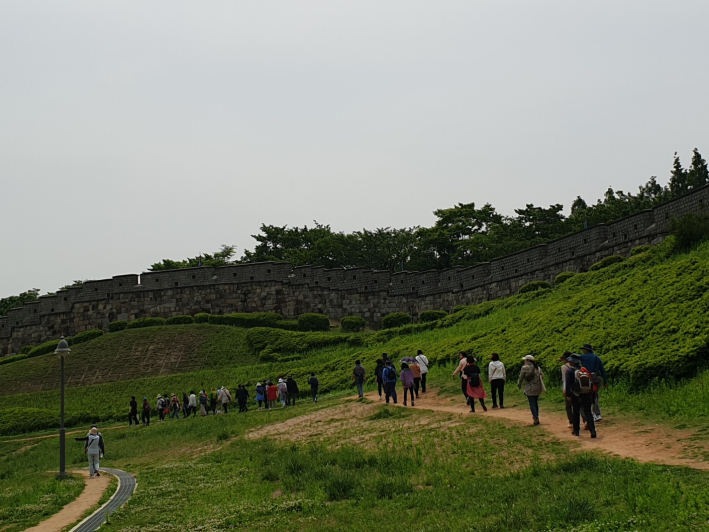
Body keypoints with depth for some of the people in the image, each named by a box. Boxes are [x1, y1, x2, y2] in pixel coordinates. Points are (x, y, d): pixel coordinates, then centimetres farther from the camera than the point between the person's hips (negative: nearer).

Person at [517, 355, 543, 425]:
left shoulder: (524, 368, -8)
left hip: (530, 389, -5)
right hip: (538, 388, 5)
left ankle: (536, 419, -7)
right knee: (535, 403, 20)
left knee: (532, 404, -1)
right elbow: (541, 377, 11)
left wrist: (519, 385, 17)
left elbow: (521, 378, -2)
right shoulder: (538, 368, 8)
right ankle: (536, 417, 28)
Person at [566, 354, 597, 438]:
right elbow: (591, 382, 9)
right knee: (588, 412, 3)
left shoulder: (570, 371, -8)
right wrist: (591, 395, 15)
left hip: (576, 395, -3)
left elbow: (568, 384, -13)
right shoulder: (585, 370, 8)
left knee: (576, 413, 13)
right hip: (587, 394, 3)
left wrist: (568, 394, -6)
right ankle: (593, 431, -11)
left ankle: (576, 430, 21)